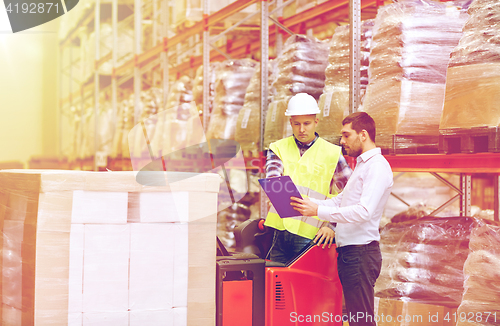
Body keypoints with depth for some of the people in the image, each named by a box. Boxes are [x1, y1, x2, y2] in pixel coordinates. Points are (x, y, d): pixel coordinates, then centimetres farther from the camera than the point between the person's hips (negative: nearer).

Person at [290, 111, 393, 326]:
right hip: (348, 252, 10)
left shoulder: (377, 167, -12)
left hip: (360, 253, -10)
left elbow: (364, 211, -24)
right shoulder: (362, 165, 21)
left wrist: (318, 211, -26)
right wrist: (308, 204, 9)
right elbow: (340, 201, 23)